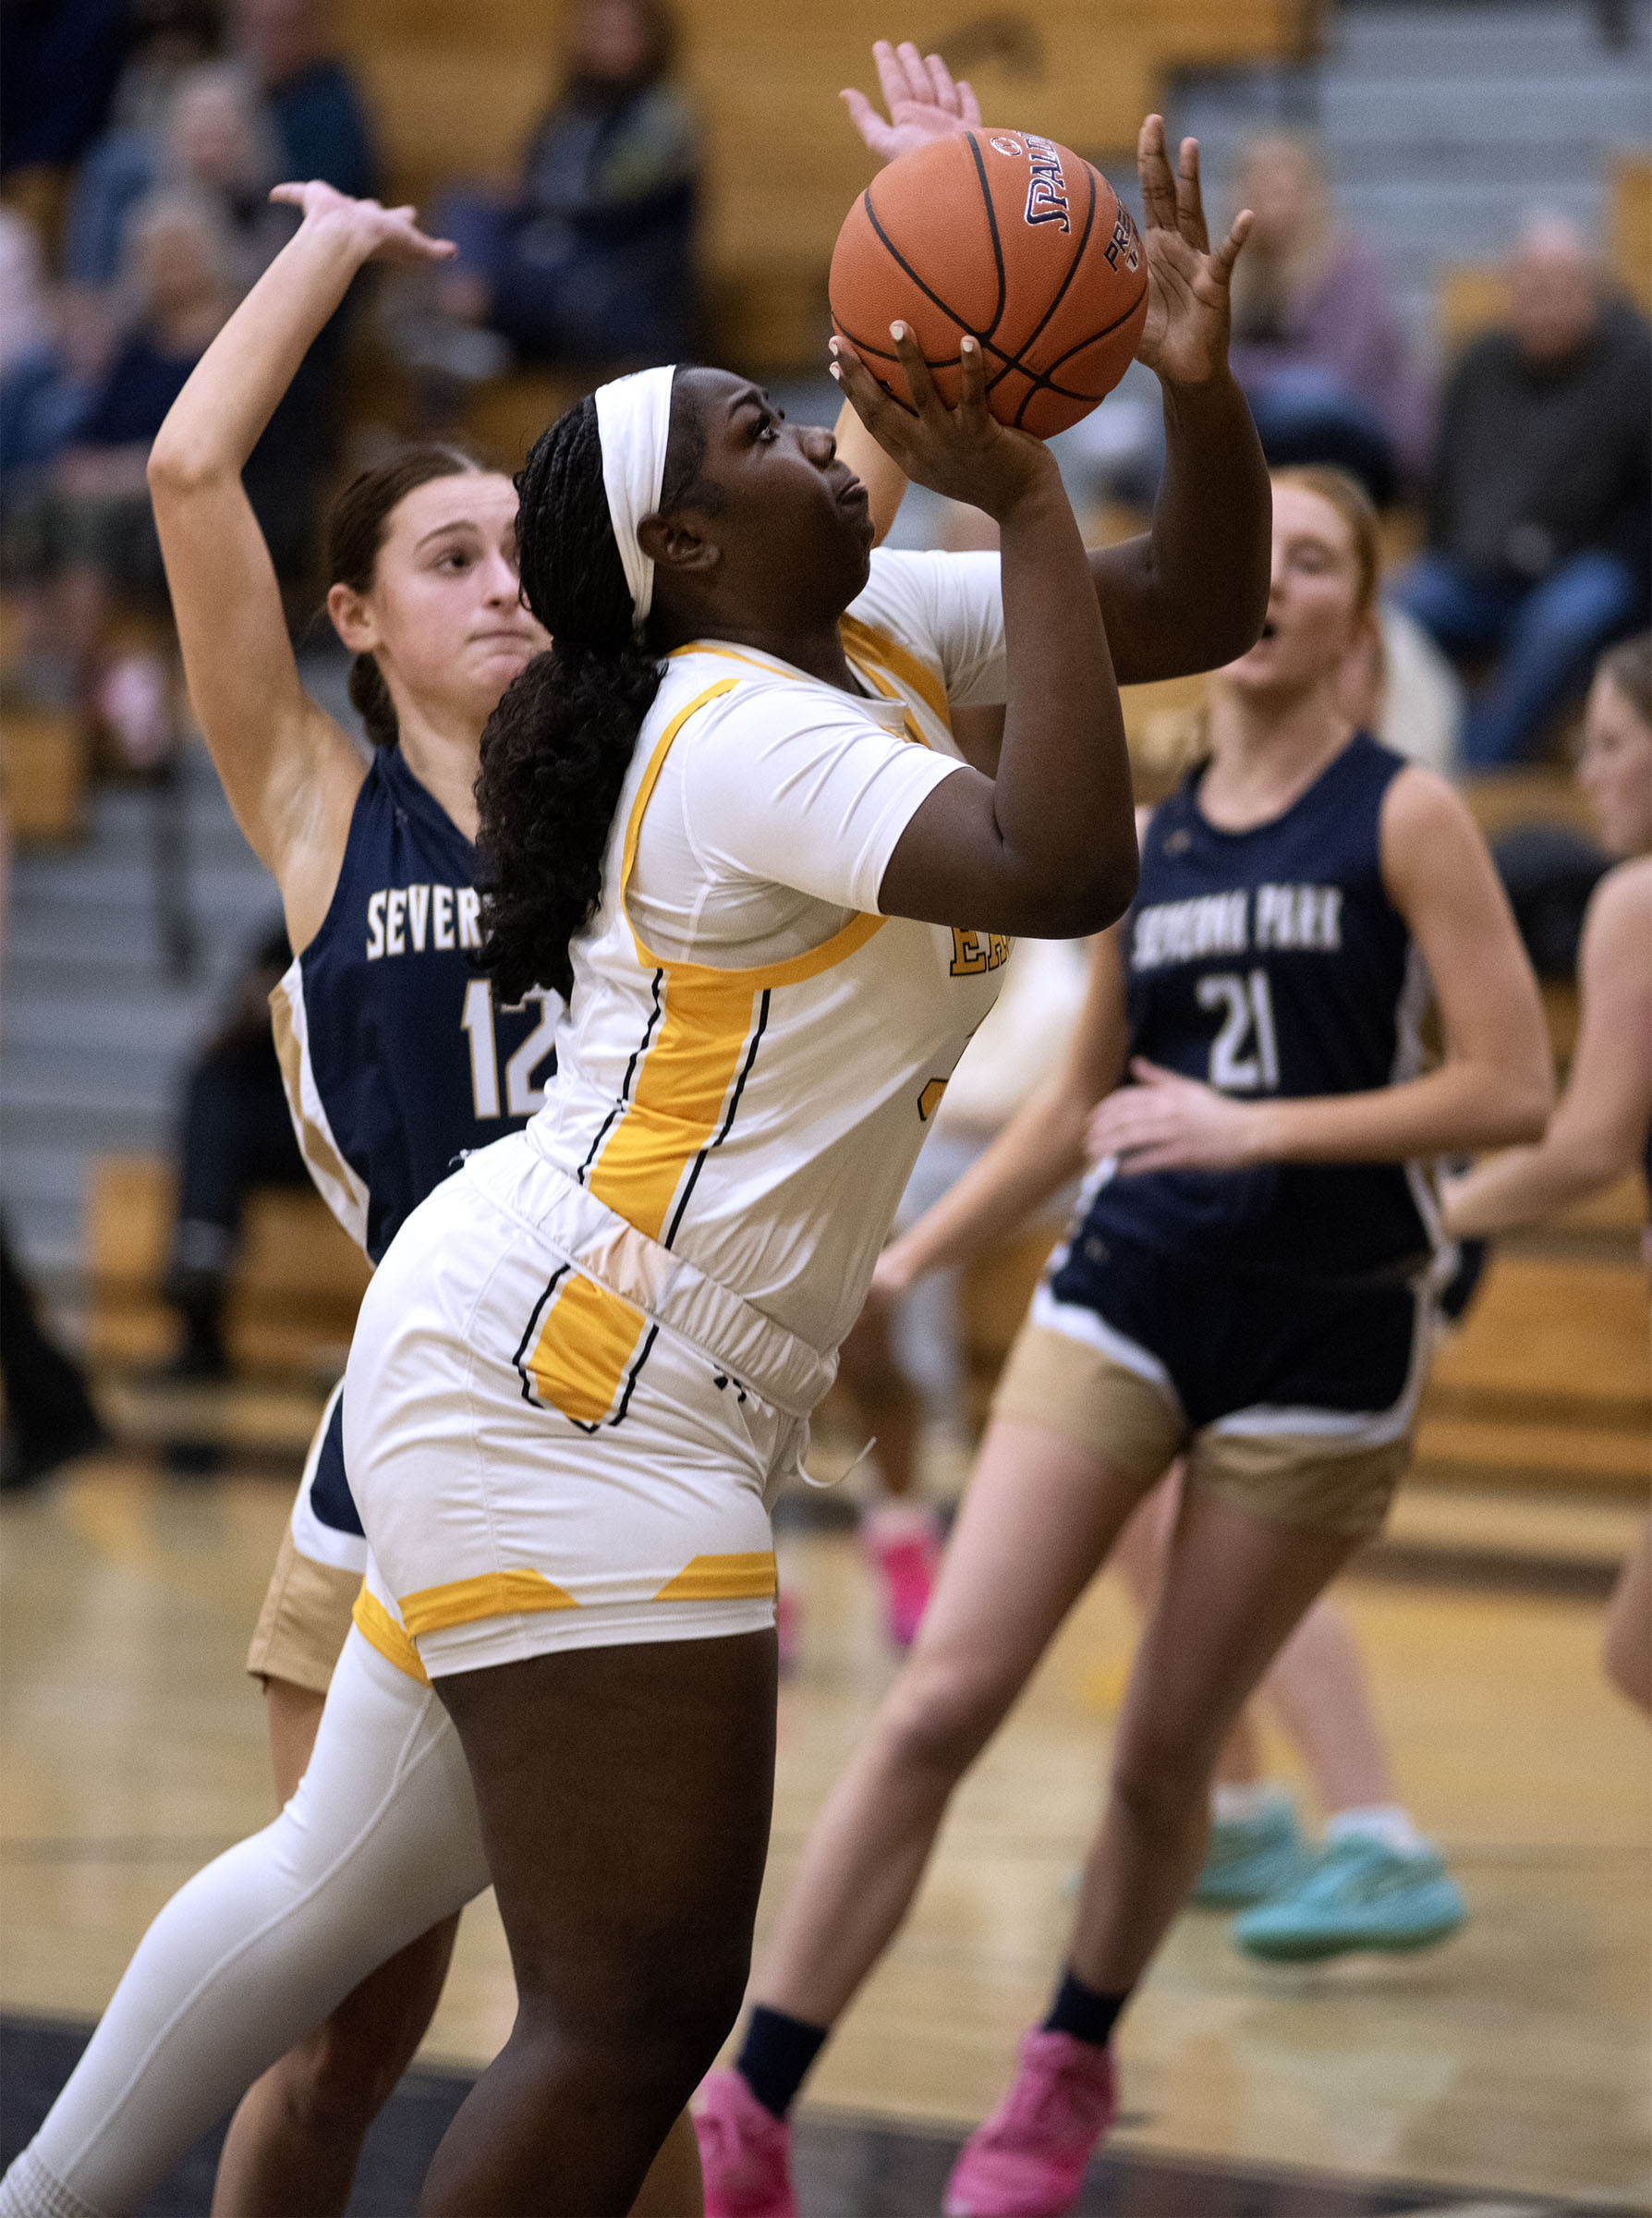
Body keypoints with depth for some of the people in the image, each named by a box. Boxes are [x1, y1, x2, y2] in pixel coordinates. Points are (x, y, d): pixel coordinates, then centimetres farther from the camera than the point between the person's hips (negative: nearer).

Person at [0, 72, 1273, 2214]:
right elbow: (1064, 865, -31)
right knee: (641, 2008, -12)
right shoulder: (746, 733, -16)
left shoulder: (876, 634, 11)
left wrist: (1199, 386, -4)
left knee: (349, 1877, 21)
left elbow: (1200, 603, 14)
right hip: (566, 1379, -10)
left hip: (548, 1379, 10)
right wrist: (1024, 497, -24)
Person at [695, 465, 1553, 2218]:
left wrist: (1257, 1127, -19)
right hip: (1125, 1301, 3)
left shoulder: (1402, 817, -5)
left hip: (1326, 1336, -3)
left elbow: (1511, 1090, -12)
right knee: (940, 1700, -11)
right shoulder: (1142, 841, 9)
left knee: (1167, 1749, 6)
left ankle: (1072, 2065, 33)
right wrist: (902, 1262, 15)